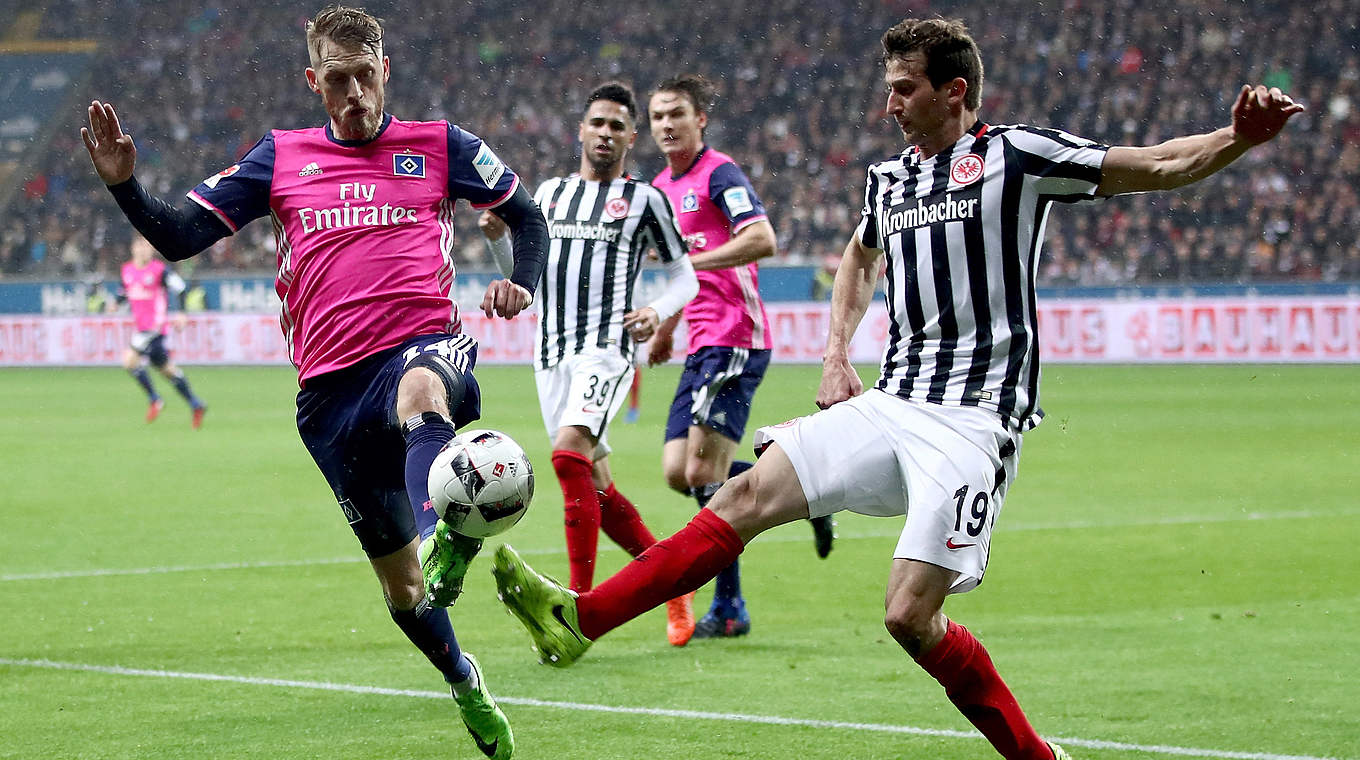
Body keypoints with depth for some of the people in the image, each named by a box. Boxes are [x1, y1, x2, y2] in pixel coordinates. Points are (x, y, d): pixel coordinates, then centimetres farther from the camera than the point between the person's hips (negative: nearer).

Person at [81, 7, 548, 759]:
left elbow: (526, 215, 22)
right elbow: (179, 237, 10)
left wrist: (520, 284, 3)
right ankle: (466, 684, 31)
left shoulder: (438, 145, 10)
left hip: (426, 344, -3)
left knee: (420, 394, -44)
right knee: (399, 586, 5)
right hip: (331, 386, 3)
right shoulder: (281, 158, 13)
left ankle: (448, 545, -68)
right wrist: (124, 185, -8)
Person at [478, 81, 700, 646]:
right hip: (552, 354, 6)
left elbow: (685, 275, 9)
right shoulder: (550, 192, 19)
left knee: (569, 453, -26)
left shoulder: (643, 198, 6)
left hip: (606, 348, -6)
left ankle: (581, 607, -26)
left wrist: (658, 313, -11)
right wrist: (497, 237, 3)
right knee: (595, 485, 7)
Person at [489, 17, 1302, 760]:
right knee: (748, 493, -7)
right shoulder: (888, 178, 15)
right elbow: (861, 256, 37)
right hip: (890, 404, 6)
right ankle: (578, 620, -10)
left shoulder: (1016, 154, -4)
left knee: (911, 614, -15)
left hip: (974, 418, -6)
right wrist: (837, 354, 23)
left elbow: (1160, 166, -7)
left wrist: (1237, 137, -25)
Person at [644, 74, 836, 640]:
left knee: (705, 474, -13)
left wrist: (690, 260, -25)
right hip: (702, 345, 9)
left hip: (734, 341, -9)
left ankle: (729, 608, -7)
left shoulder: (719, 174, -9)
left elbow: (762, 239, -24)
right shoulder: (662, 187, 18)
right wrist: (665, 328, 29)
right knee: (678, 471, 3)